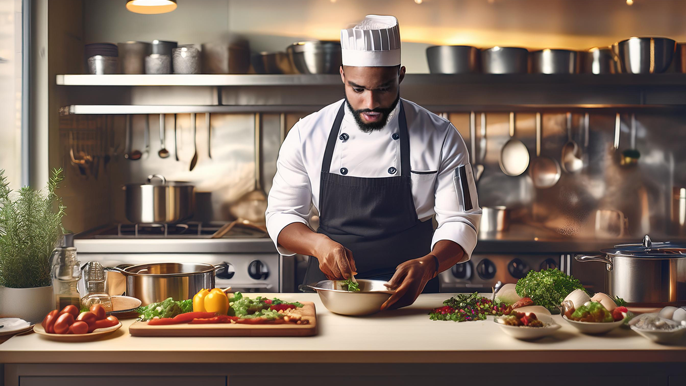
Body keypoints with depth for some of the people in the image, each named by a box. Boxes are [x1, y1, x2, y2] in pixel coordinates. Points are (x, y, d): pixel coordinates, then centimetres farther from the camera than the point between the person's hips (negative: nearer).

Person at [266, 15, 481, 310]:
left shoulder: (441, 138, -1)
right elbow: (281, 214, 8)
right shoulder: (306, 135, 2)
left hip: (409, 297, -1)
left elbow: (460, 222, 1)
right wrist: (318, 243, -14)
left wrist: (427, 265, -20)